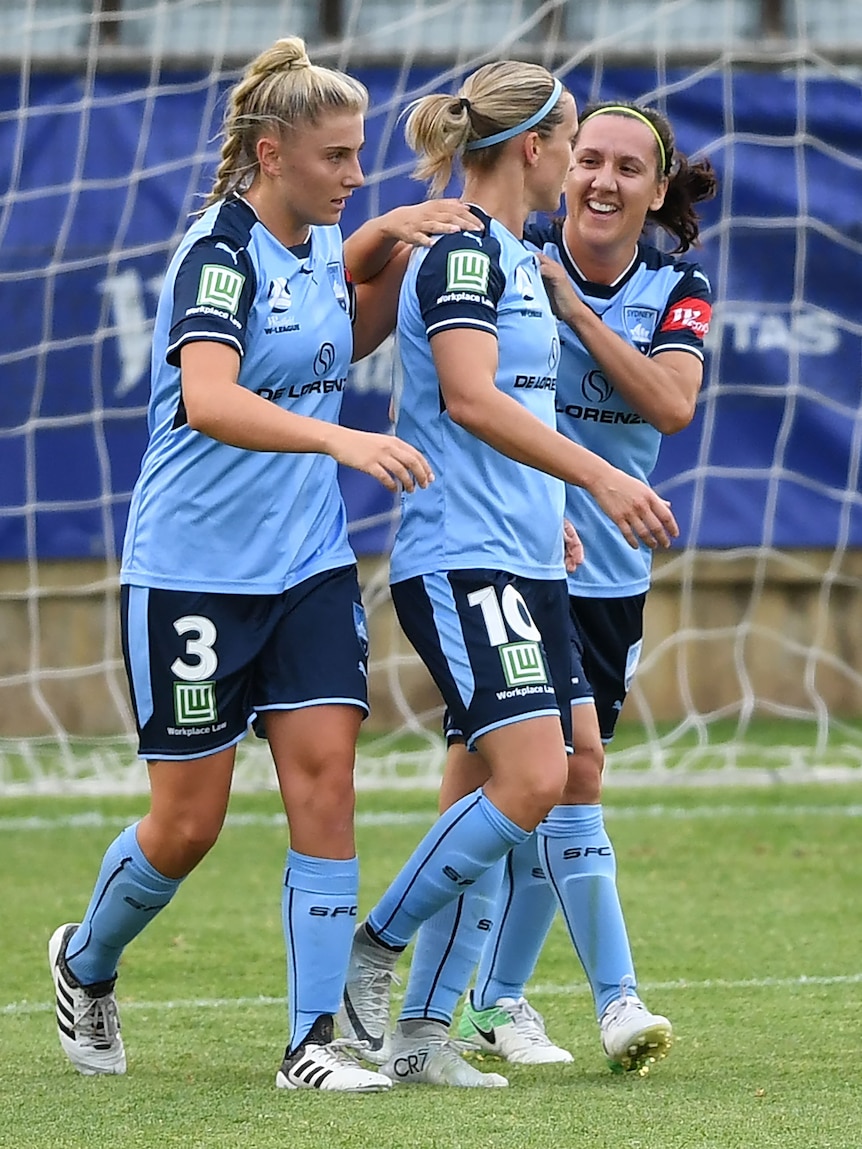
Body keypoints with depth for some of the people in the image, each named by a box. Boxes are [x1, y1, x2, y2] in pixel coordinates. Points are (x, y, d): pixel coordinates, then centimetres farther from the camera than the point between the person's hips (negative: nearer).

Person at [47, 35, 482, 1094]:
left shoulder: (320, 242, 6)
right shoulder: (221, 253, -18)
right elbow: (207, 399, -35)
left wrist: (396, 255, 11)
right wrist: (341, 438, -47)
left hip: (308, 568, 6)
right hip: (193, 573, -6)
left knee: (324, 778, -8)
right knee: (188, 822, 2)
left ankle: (313, 1039, -6)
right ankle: (84, 964, 31)